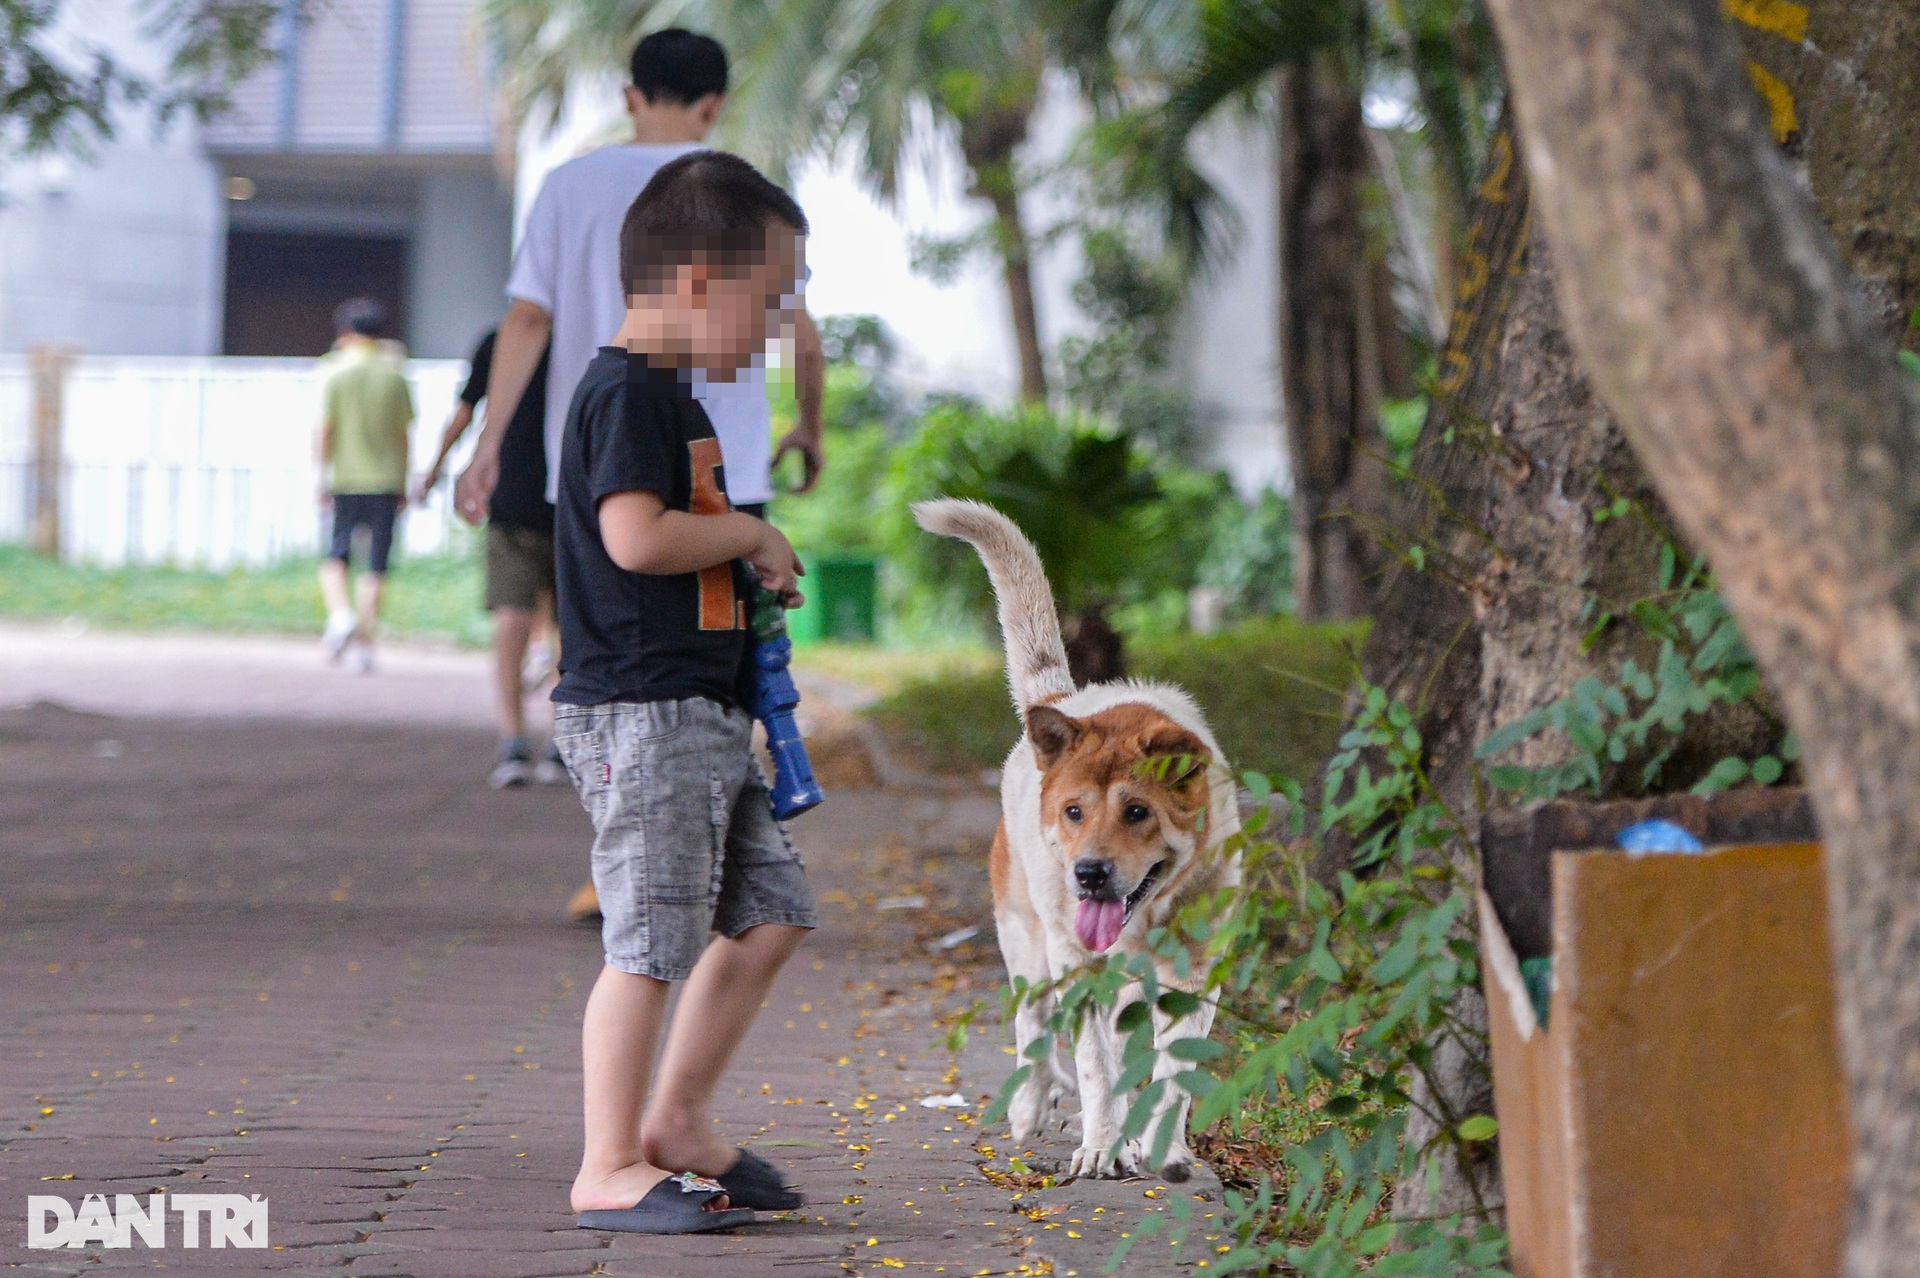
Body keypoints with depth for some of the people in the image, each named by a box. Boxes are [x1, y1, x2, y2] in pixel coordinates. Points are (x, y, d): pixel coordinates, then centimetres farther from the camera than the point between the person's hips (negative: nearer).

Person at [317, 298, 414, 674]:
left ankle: (341, 613, -20)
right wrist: (402, 484, 14)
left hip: (348, 478, -2)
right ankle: (364, 642, 2)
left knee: (335, 556, 6)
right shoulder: (394, 377, 4)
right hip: (386, 480, 2)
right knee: (376, 563, 4)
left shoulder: (337, 374, -3)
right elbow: (402, 434, 6)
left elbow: (326, 430, -4)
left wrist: (323, 477, 5)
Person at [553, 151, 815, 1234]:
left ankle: (677, 1119, 22)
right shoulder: (628, 391, -14)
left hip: (704, 715, 11)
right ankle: (610, 1168, -1)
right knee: (652, 941, -8)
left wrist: (752, 574, 14)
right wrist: (750, 534, -12)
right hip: (641, 709, -11)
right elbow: (635, 536, -26)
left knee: (771, 912, 12)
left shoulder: (674, 396, 19)